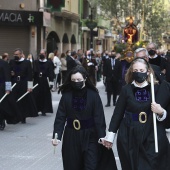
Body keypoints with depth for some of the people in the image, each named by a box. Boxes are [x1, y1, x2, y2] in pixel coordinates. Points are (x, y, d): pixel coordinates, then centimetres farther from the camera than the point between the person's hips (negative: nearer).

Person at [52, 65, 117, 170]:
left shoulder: (93, 95, -8)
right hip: (71, 136, 2)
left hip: (89, 136, -2)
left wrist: (101, 137, -20)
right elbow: (60, 117, -5)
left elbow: (99, 118, -10)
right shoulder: (66, 95, -4)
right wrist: (57, 136, -17)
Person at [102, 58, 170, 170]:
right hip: (130, 136, 1)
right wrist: (110, 135, 1)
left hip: (152, 136, 0)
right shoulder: (126, 90, 0)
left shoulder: (157, 89, 0)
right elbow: (118, 113, 2)